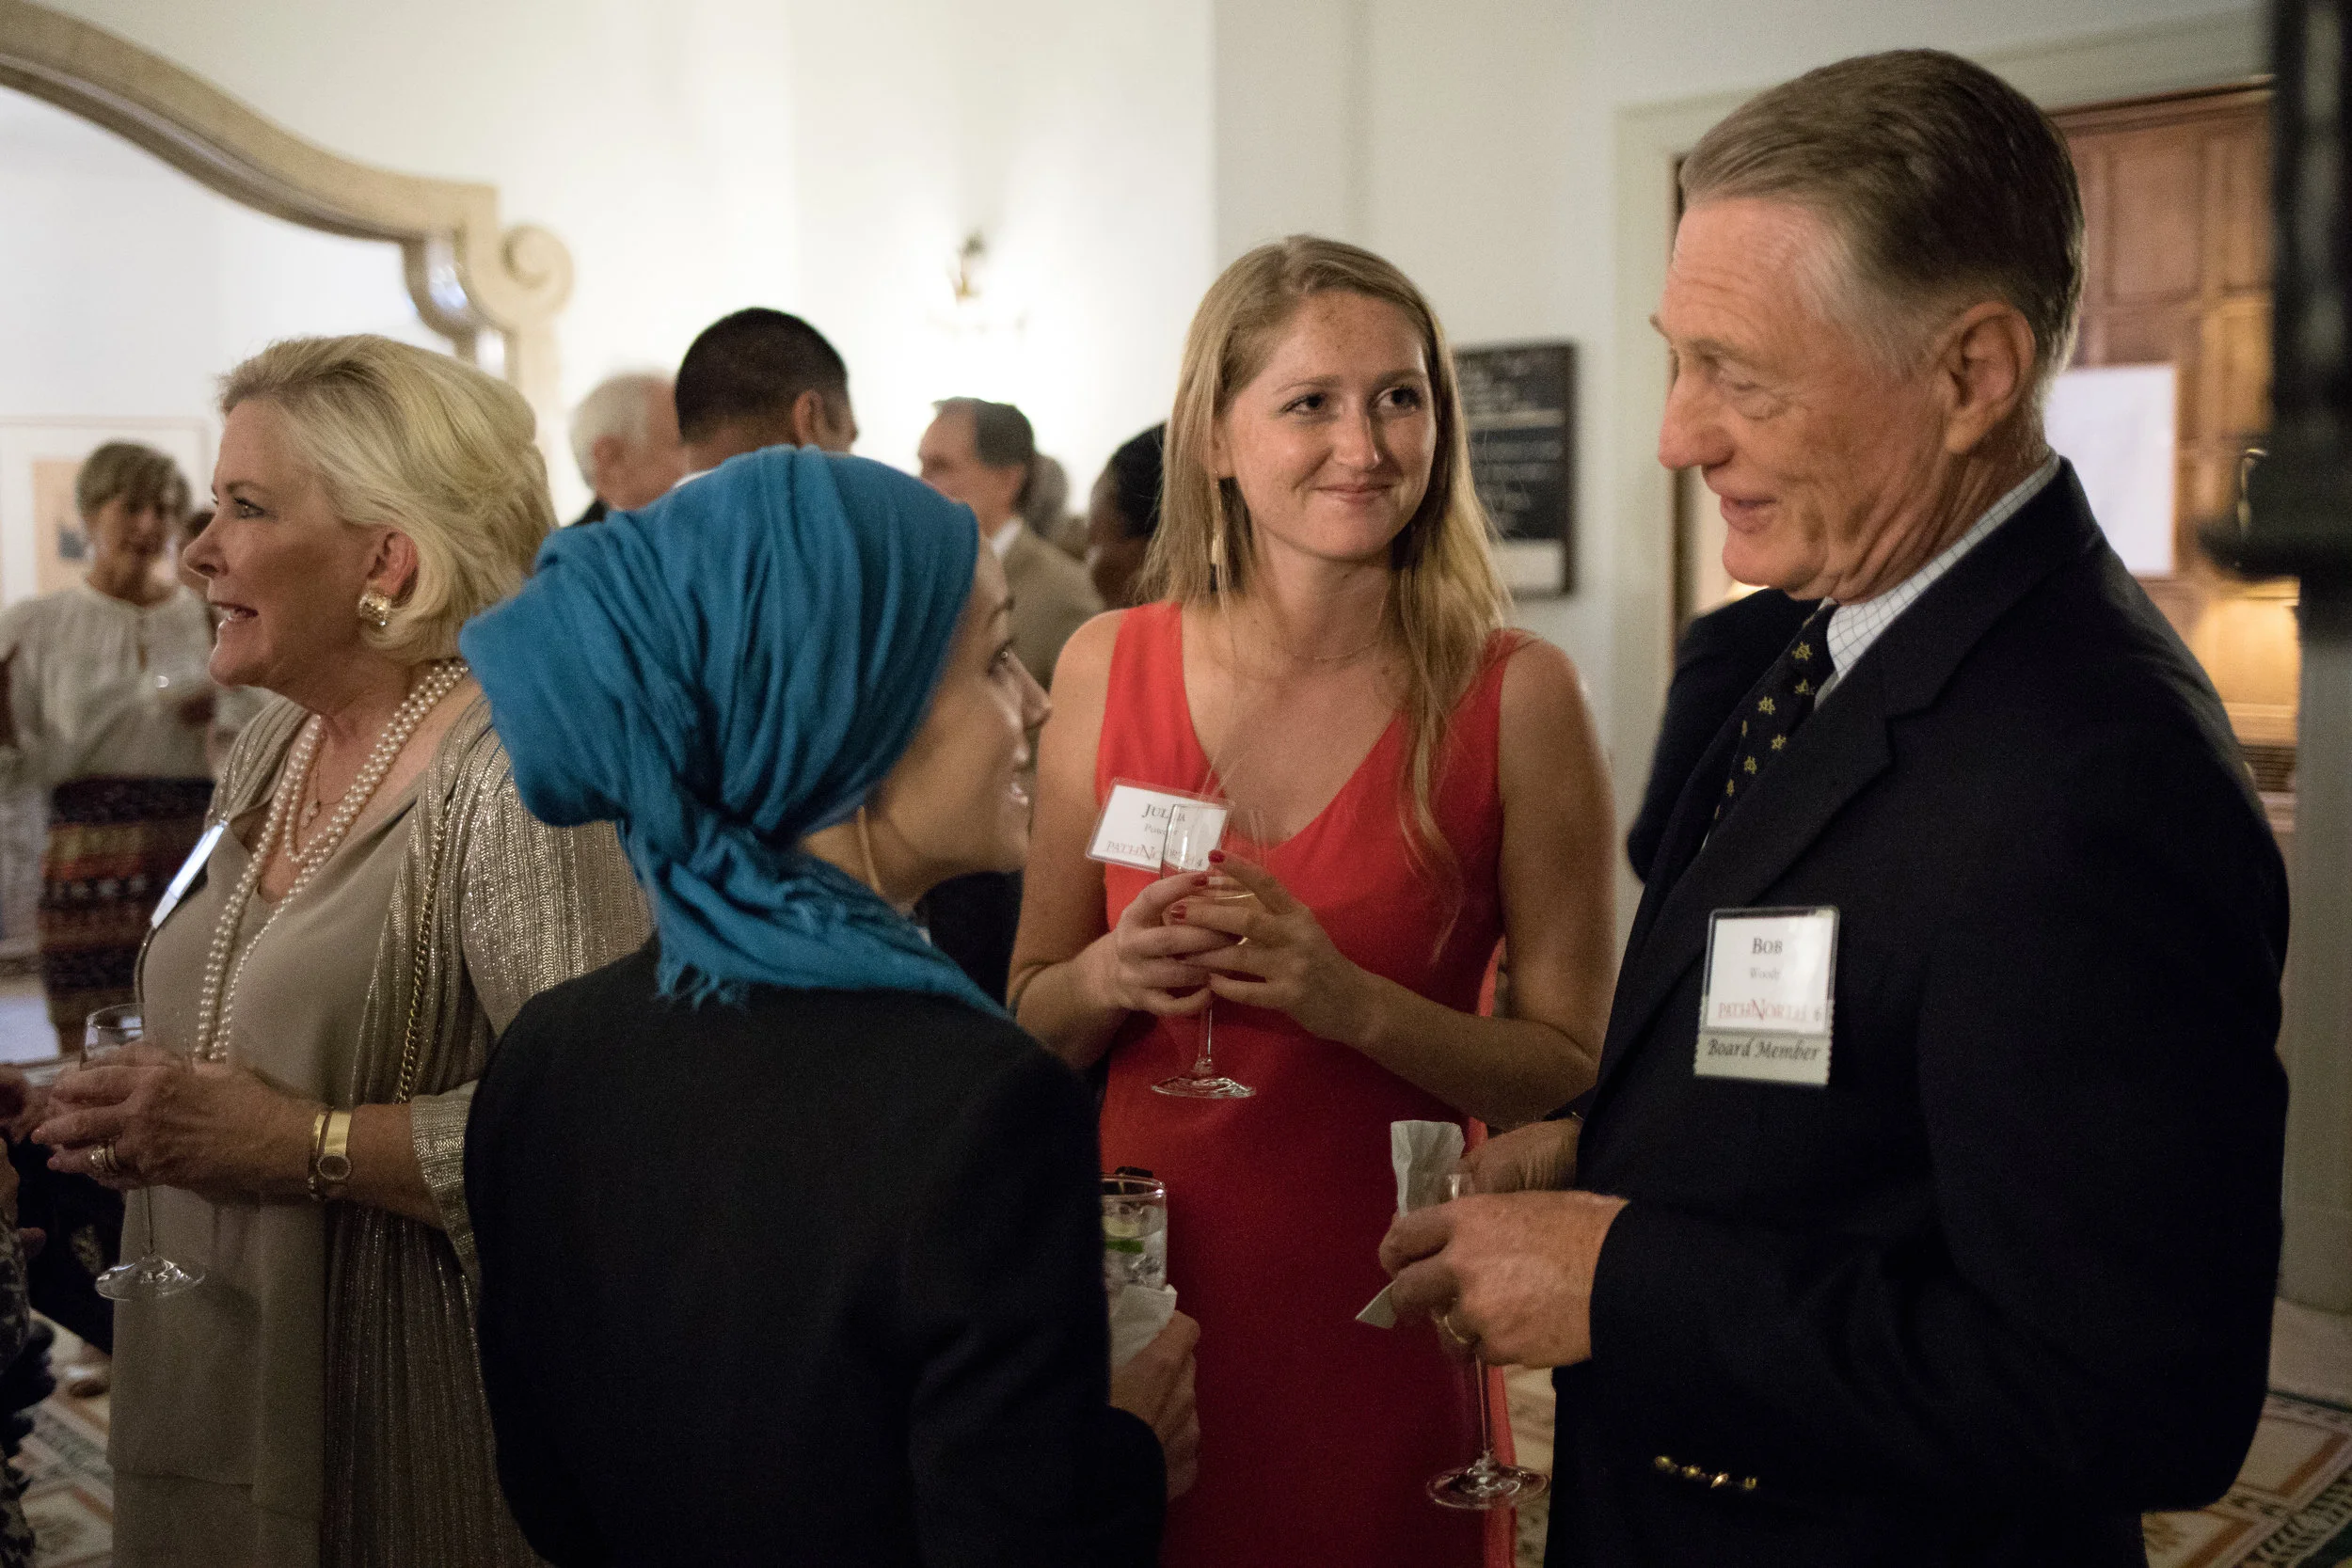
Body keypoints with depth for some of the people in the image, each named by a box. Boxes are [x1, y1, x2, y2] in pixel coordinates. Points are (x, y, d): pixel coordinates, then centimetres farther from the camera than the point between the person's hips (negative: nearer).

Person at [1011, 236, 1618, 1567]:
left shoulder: (1515, 695, -9)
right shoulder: (1109, 668, -2)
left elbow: (1575, 1075, -7)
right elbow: (1027, 1023, 7)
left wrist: (1355, 1002, -22)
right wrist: (1109, 977, -14)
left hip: (1378, 1310, -2)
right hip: (1140, 1292, 2)